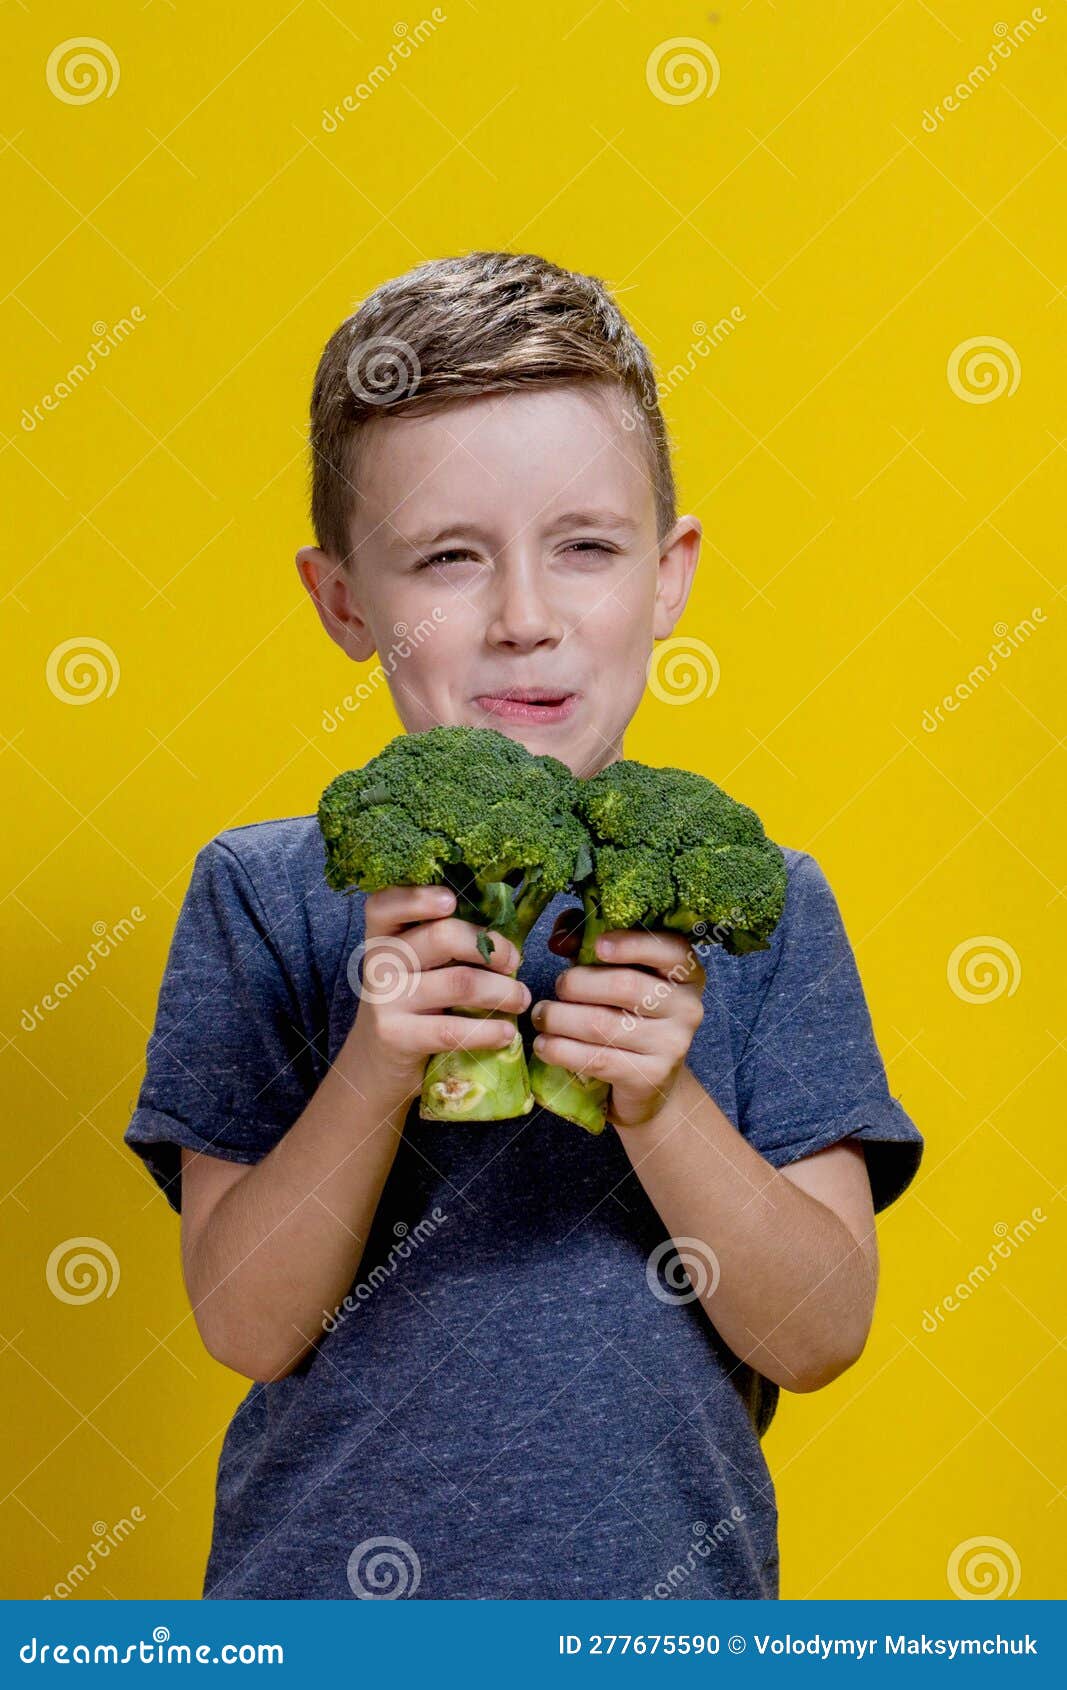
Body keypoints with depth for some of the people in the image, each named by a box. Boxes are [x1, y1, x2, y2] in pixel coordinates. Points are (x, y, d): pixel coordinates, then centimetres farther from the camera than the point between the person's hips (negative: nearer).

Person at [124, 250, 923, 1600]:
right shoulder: (264, 895, -8)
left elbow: (820, 1335, -9)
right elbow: (247, 1325, -11)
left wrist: (659, 1100, -24)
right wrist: (375, 1071, -26)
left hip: (667, 1589, 1)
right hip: (328, 1572, -1)